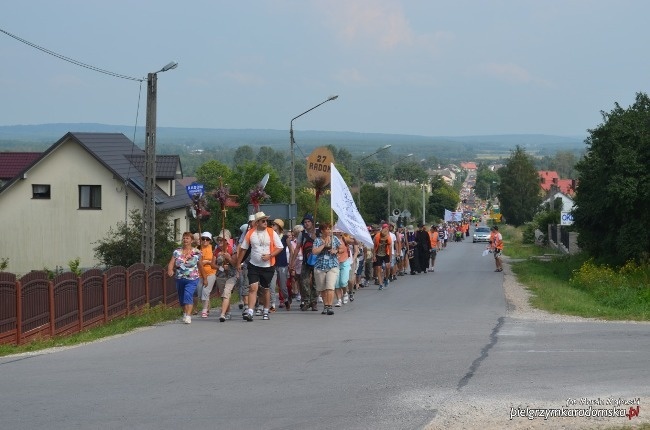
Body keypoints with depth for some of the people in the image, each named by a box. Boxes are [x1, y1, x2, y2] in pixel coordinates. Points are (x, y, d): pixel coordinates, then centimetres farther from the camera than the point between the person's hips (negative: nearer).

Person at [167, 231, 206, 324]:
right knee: (181, 298, 12)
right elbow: (171, 263, -6)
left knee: (188, 295, -22)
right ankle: (185, 313, 36)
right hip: (179, 279, 4)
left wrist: (204, 278, 12)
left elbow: (200, 266, 7)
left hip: (192, 279, -4)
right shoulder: (177, 252, 4)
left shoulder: (196, 252, -1)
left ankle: (188, 316, -26)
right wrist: (170, 270, -28)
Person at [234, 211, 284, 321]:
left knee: (266, 289, 12)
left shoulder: (272, 233, -3)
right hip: (254, 266, 0)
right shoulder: (250, 233, 0)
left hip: (268, 266, 0)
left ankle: (265, 311, 27)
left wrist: (269, 256, -15)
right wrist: (238, 263, 7)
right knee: (253, 287, -13)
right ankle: (249, 312, -18)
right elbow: (243, 248, 8)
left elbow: (280, 248, -2)